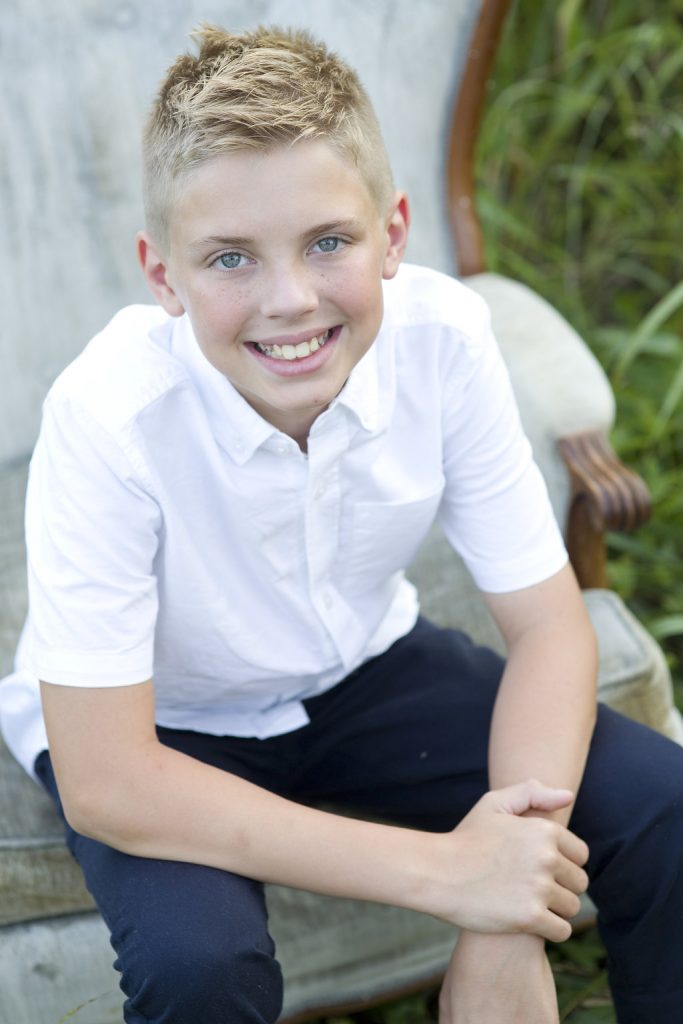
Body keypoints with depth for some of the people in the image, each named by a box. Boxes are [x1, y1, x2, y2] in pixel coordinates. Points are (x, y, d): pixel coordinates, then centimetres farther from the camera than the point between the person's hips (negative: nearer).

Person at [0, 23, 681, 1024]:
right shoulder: (109, 417, -32)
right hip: (159, 726, -3)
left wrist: (508, 936, -28)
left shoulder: (442, 336, -23)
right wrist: (443, 873, -34)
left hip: (362, 669, 3)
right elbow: (103, 782, -30)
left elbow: (549, 625, -16)